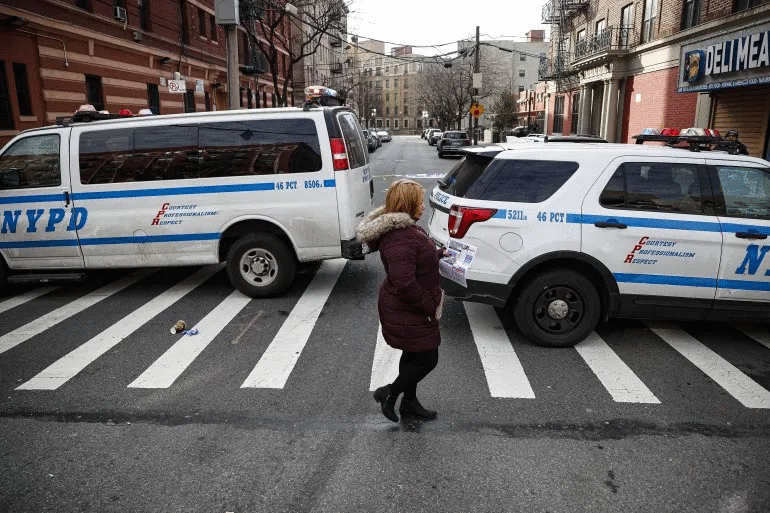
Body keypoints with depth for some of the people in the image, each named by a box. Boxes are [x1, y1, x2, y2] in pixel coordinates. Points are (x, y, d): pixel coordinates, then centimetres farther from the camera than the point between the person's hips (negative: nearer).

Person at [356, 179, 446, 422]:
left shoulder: (404, 228, 4)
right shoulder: (401, 238, -30)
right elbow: (404, 284, -34)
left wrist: (438, 254, 14)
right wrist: (429, 306, -24)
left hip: (406, 309, 11)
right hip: (407, 313, -11)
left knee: (413, 354, 23)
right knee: (427, 359, 4)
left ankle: (409, 402, 40)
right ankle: (389, 393, 20)